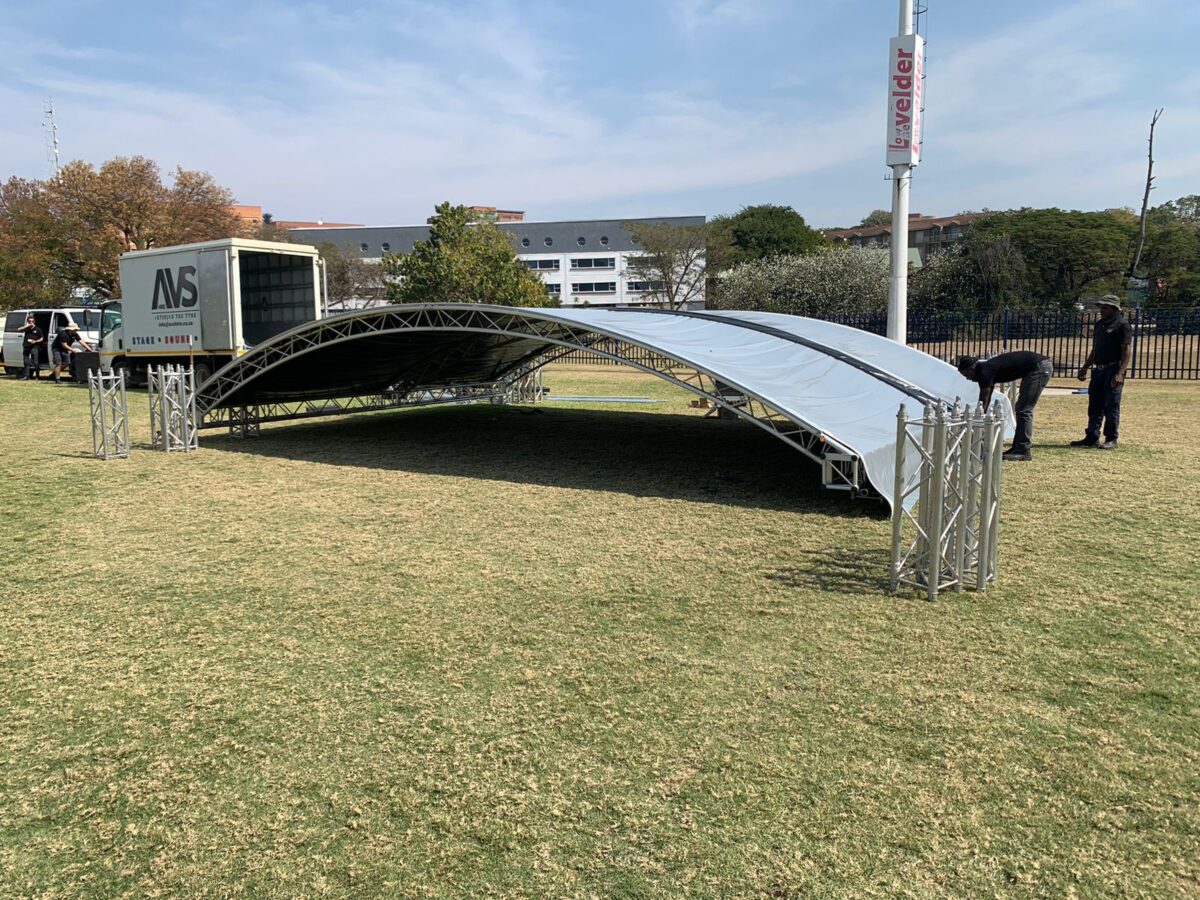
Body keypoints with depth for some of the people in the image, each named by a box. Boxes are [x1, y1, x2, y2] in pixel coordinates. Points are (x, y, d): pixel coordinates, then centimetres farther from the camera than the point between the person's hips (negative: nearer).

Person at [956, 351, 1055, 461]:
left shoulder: (985, 371, -13)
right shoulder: (988, 369, 14)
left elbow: (984, 402, -11)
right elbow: (986, 401, 22)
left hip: (1040, 367, -10)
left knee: (1023, 410, -9)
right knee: (1021, 409, 13)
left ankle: (1024, 452, -8)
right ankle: (1017, 448, 16)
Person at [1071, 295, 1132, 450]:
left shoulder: (1122, 325, -7)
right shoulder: (1100, 324, 17)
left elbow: (1127, 351, -13)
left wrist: (1120, 373, -22)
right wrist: (1085, 367, 20)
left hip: (1113, 370, -8)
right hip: (1098, 370, 8)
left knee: (1111, 406, -5)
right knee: (1094, 405, 10)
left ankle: (1111, 439, 0)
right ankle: (1092, 437, 17)